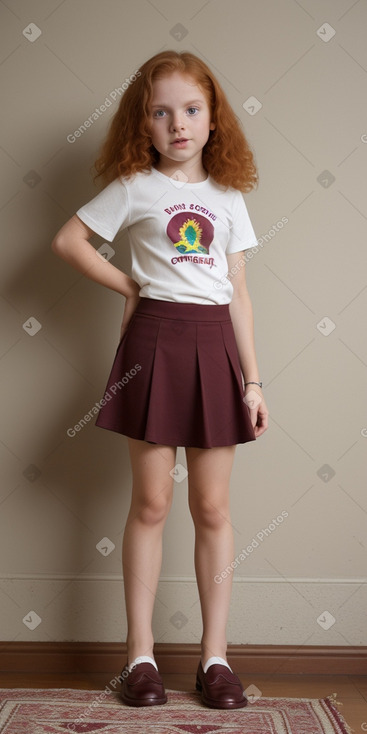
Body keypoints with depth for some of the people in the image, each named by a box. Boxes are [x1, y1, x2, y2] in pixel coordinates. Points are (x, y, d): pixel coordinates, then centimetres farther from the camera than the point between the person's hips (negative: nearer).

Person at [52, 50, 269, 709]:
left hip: (214, 347, 3)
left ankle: (215, 655, 17)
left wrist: (252, 380, 5)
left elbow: (238, 294, 9)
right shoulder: (134, 187, 3)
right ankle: (140, 654, 16)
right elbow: (68, 241, 3)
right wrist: (128, 287, 4)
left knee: (212, 508, 6)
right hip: (155, 341, -2)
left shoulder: (228, 198, 11)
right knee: (151, 503, 3)